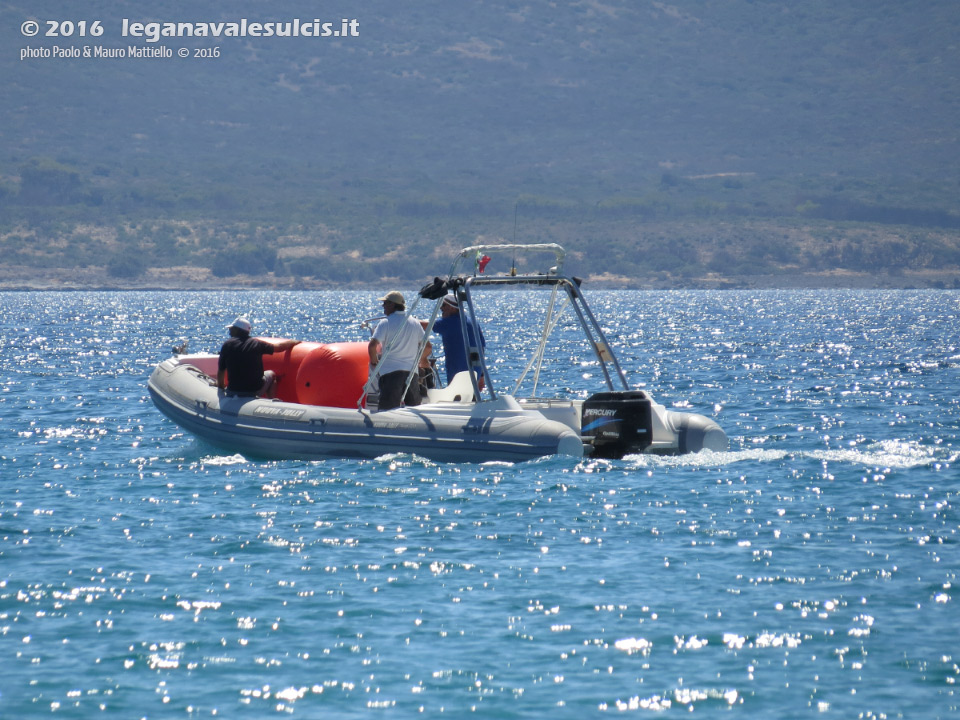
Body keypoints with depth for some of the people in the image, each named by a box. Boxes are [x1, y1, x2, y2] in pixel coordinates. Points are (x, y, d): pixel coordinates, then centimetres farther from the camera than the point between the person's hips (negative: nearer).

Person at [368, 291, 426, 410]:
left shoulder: (385, 323, -5)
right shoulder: (415, 323, 11)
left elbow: (372, 345, -16)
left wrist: (373, 360, 1)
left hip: (391, 370, -5)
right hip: (411, 371, 5)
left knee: (387, 409, -7)